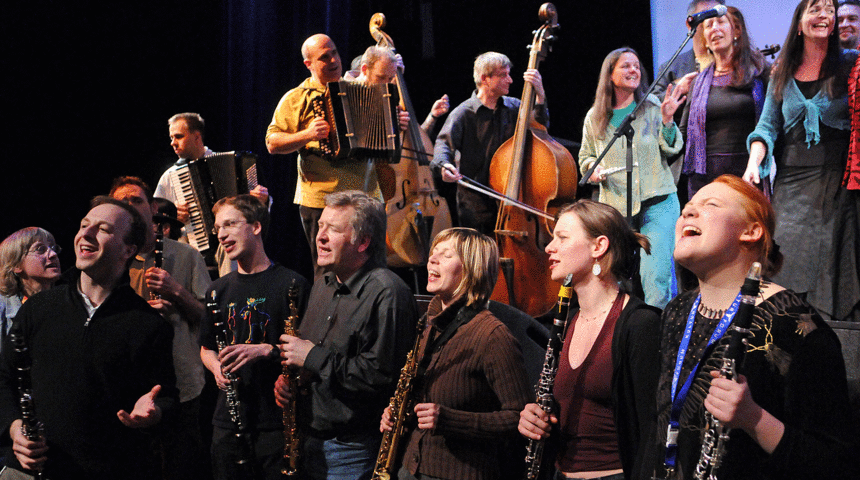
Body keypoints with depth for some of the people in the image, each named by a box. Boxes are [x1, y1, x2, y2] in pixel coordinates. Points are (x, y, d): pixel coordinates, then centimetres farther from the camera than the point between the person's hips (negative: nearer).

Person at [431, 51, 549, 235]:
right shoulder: (464, 113, -5)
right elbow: (444, 143, -12)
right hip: (474, 199, -3)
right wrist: (445, 164, -33)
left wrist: (540, 96, -13)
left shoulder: (513, 106, 8)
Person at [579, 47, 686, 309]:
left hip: (657, 202, -2)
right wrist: (594, 167, -2)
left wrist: (667, 121, -13)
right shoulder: (595, 117, 6)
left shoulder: (651, 107, 2)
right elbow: (585, 156, 19)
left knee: (656, 273, -12)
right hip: (616, 205, 2)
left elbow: (671, 149, 2)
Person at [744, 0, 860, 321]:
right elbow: (768, 126, 9)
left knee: (831, 262, -6)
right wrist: (754, 162, -6)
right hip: (792, 178, 2)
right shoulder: (782, 74, 11)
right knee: (787, 257, -7)